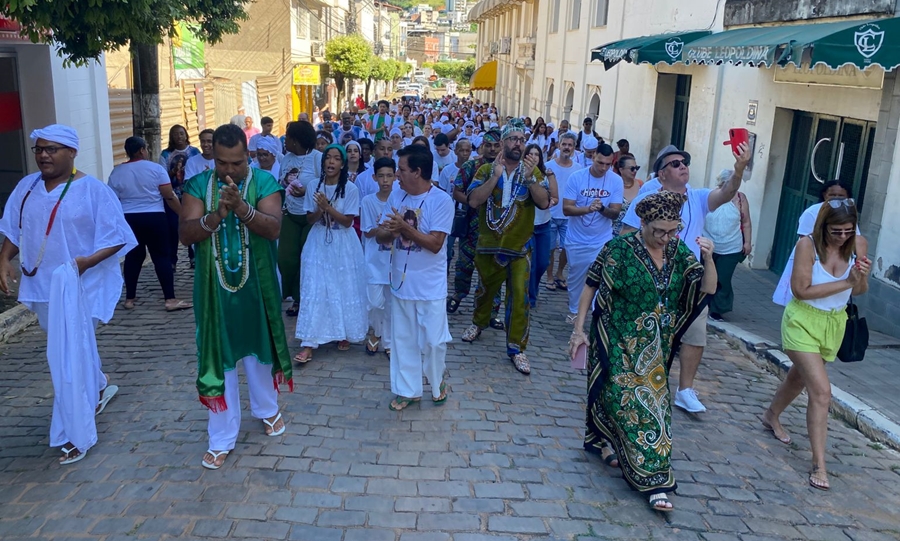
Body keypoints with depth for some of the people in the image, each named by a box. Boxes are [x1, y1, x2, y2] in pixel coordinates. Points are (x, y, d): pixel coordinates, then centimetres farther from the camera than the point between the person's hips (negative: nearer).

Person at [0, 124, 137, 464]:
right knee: (65, 350, 22)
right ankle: (99, 387, 49)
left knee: (69, 359, -9)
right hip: (41, 285, 6)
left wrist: (85, 262, -26)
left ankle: (77, 435, 2)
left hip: (80, 287, -6)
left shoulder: (93, 190, -12)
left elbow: (117, 238, -13)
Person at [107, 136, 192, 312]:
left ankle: (129, 299, 18)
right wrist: (183, 214, 1)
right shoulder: (155, 168, -5)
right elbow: (169, 197, -8)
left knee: (133, 256, 13)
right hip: (154, 218, -3)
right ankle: (170, 299, -4)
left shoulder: (116, 172, 4)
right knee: (161, 256, -1)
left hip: (128, 219, 3)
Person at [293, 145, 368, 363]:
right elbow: (310, 219, 2)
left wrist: (328, 207, -22)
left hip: (343, 246, -2)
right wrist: (320, 209, -19)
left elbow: (347, 221, -10)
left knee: (344, 290, 8)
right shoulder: (313, 186, 0)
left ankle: (344, 335, 30)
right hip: (318, 244, 2)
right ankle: (308, 345, -3)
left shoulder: (350, 189, -8)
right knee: (313, 291, -3)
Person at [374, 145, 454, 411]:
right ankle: (408, 389, 27)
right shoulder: (396, 195, 3)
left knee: (432, 340, 6)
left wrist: (404, 227, -24)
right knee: (403, 339, 13)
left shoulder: (441, 200, -14)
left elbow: (435, 244, -19)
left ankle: (437, 383, 32)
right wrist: (389, 231, -19)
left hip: (429, 285, -5)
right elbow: (380, 235, 3)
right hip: (401, 281, 5)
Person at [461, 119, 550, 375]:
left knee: (520, 296, -5)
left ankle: (516, 348, 5)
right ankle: (479, 323, 47)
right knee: (486, 288, 20)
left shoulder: (532, 171, -1)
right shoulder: (486, 170, -4)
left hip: (519, 247, 0)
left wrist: (530, 178, -26)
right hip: (489, 245, 1)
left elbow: (544, 203, -13)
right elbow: (473, 201, -18)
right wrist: (495, 176, -24)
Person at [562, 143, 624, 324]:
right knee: (576, 277, 15)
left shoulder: (616, 181, -10)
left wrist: (602, 209, -33)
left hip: (603, 241, 0)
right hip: (577, 240, 0)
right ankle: (573, 310, 34)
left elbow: (615, 213, -11)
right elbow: (566, 208, -16)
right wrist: (588, 209, -32)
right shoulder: (576, 177, -13)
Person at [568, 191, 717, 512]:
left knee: (652, 399, 13)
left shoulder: (679, 252, -3)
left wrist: (708, 258, -24)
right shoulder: (620, 249, -16)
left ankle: (603, 441, 35)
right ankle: (652, 478, 14)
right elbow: (590, 287, -9)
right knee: (631, 401, -2)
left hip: (654, 347, 5)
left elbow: (707, 289, -6)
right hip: (619, 342, -5)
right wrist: (579, 329, -9)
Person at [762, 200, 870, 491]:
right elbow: (801, 290, -24)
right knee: (821, 392, -13)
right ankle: (819, 465, -4)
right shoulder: (808, 244, -21)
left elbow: (860, 291, 0)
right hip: (804, 322, -5)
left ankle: (772, 416, 52)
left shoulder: (856, 245, -8)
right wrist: (845, 283, -25)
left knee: (800, 377, 25)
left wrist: (862, 276, -22)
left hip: (834, 324, 6)